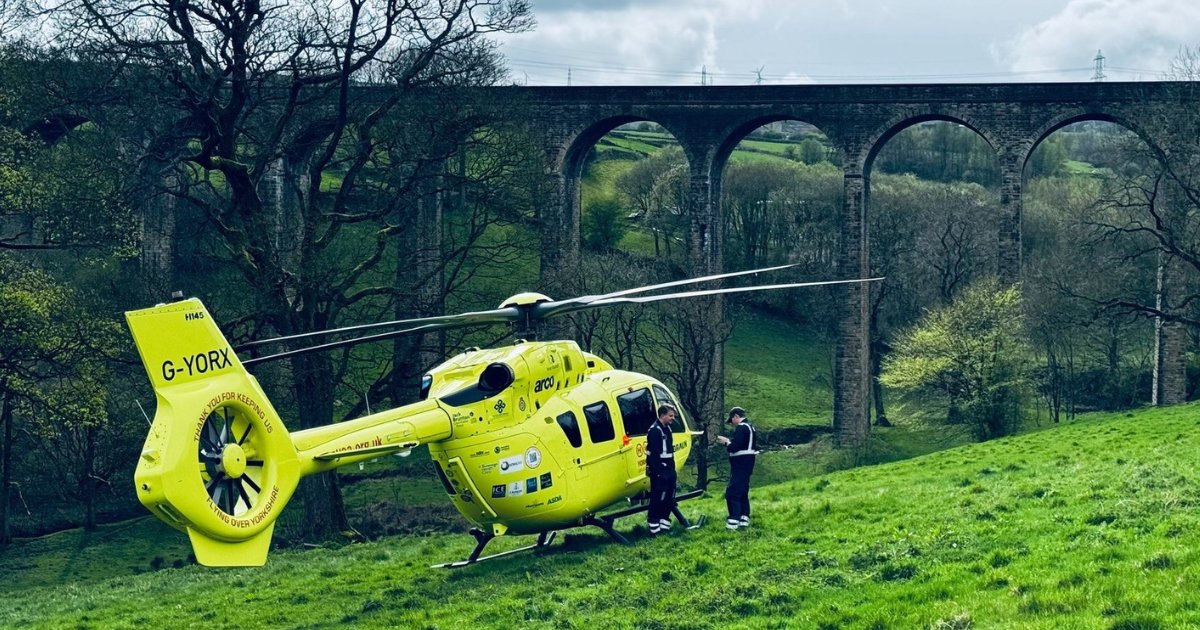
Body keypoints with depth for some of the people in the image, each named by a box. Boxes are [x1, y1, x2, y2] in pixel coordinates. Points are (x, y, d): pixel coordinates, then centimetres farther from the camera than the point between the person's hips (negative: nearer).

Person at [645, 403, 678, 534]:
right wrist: (658, 471, -24)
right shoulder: (655, 430, -16)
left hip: (669, 468, 10)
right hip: (659, 470, -10)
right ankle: (654, 525, -5)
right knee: (658, 497, -8)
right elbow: (654, 453, -21)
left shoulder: (667, 429, 14)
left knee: (669, 497, 12)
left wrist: (672, 467, 16)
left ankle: (664, 522, 20)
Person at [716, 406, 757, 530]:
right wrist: (728, 441, 9)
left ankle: (733, 520, -16)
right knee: (743, 492, 16)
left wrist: (726, 442, -3)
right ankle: (744, 518, 18)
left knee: (732, 492, -11)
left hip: (740, 463, -11)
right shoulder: (749, 427, 16)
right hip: (747, 463, 11)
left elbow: (734, 447, -22)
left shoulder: (741, 428, -16)